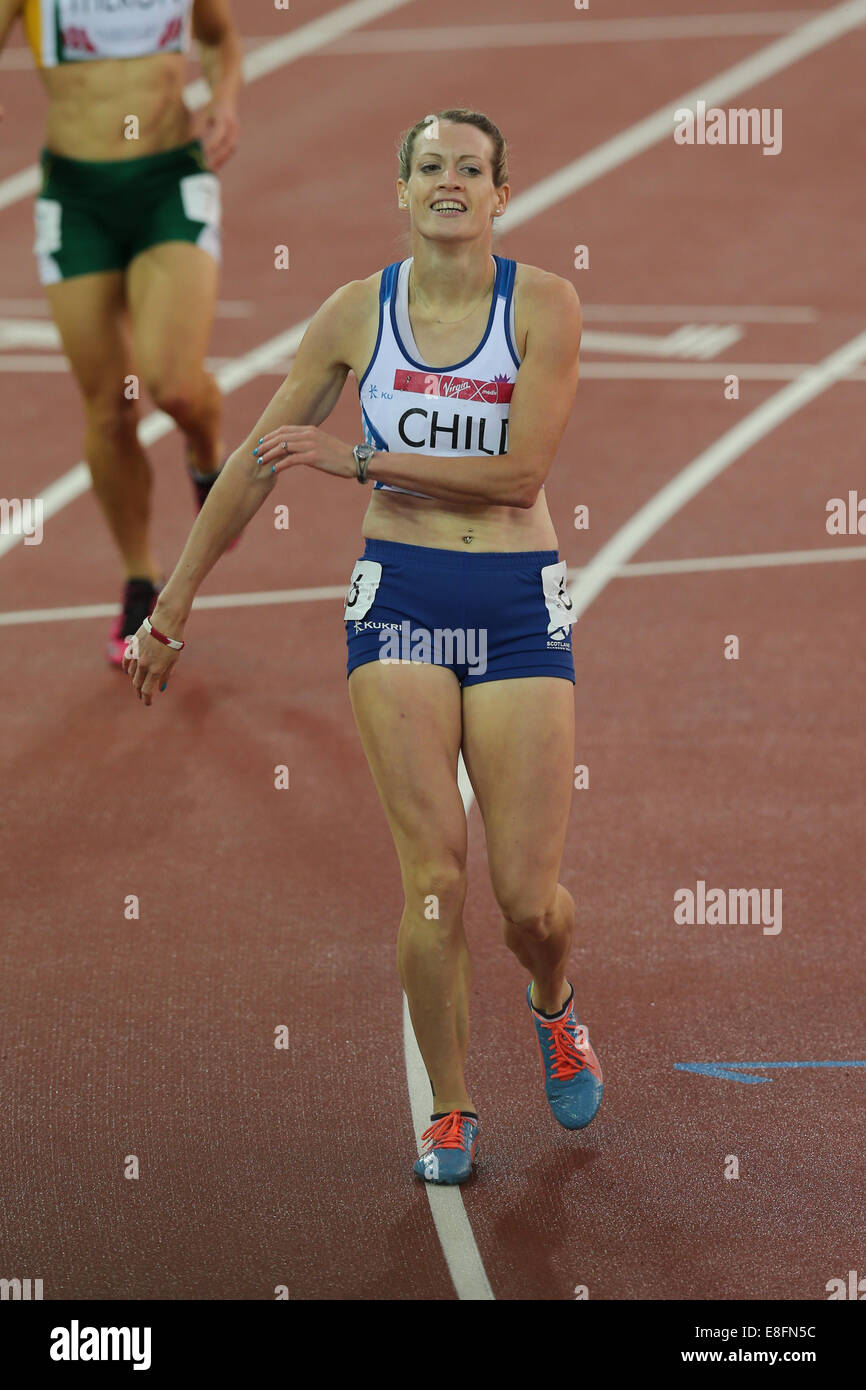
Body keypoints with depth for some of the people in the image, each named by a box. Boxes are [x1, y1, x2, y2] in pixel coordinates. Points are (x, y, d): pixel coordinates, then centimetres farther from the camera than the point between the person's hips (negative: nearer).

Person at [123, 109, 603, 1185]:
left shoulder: (543, 306, -5)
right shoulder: (358, 312, 1)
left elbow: (521, 471, -14)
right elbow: (257, 465, 9)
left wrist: (357, 461, -14)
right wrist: (173, 606, 13)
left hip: (519, 607, -1)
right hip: (399, 597, 1)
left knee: (527, 897, -3)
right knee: (434, 872, -11)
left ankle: (553, 1010, 32)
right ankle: (449, 1113, 4)